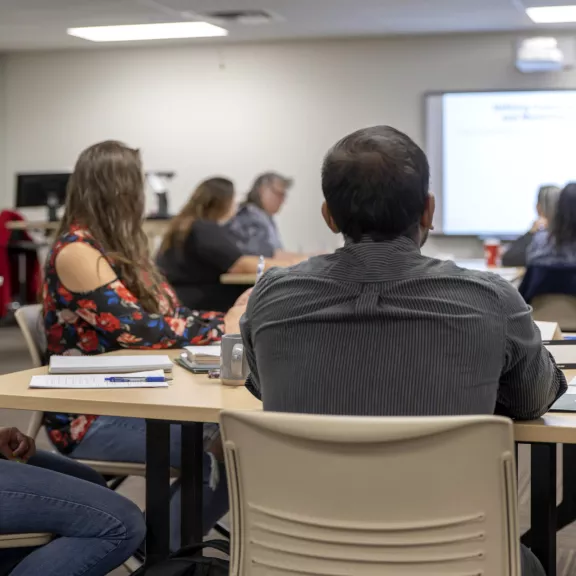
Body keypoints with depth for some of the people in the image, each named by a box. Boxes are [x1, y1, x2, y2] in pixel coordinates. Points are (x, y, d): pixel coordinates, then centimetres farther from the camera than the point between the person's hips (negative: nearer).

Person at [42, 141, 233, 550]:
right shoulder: (76, 251, -15)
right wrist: (224, 325, -13)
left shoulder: (119, 249, 12)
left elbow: (173, 314, 11)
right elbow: (140, 329, -22)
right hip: (92, 419, -8)